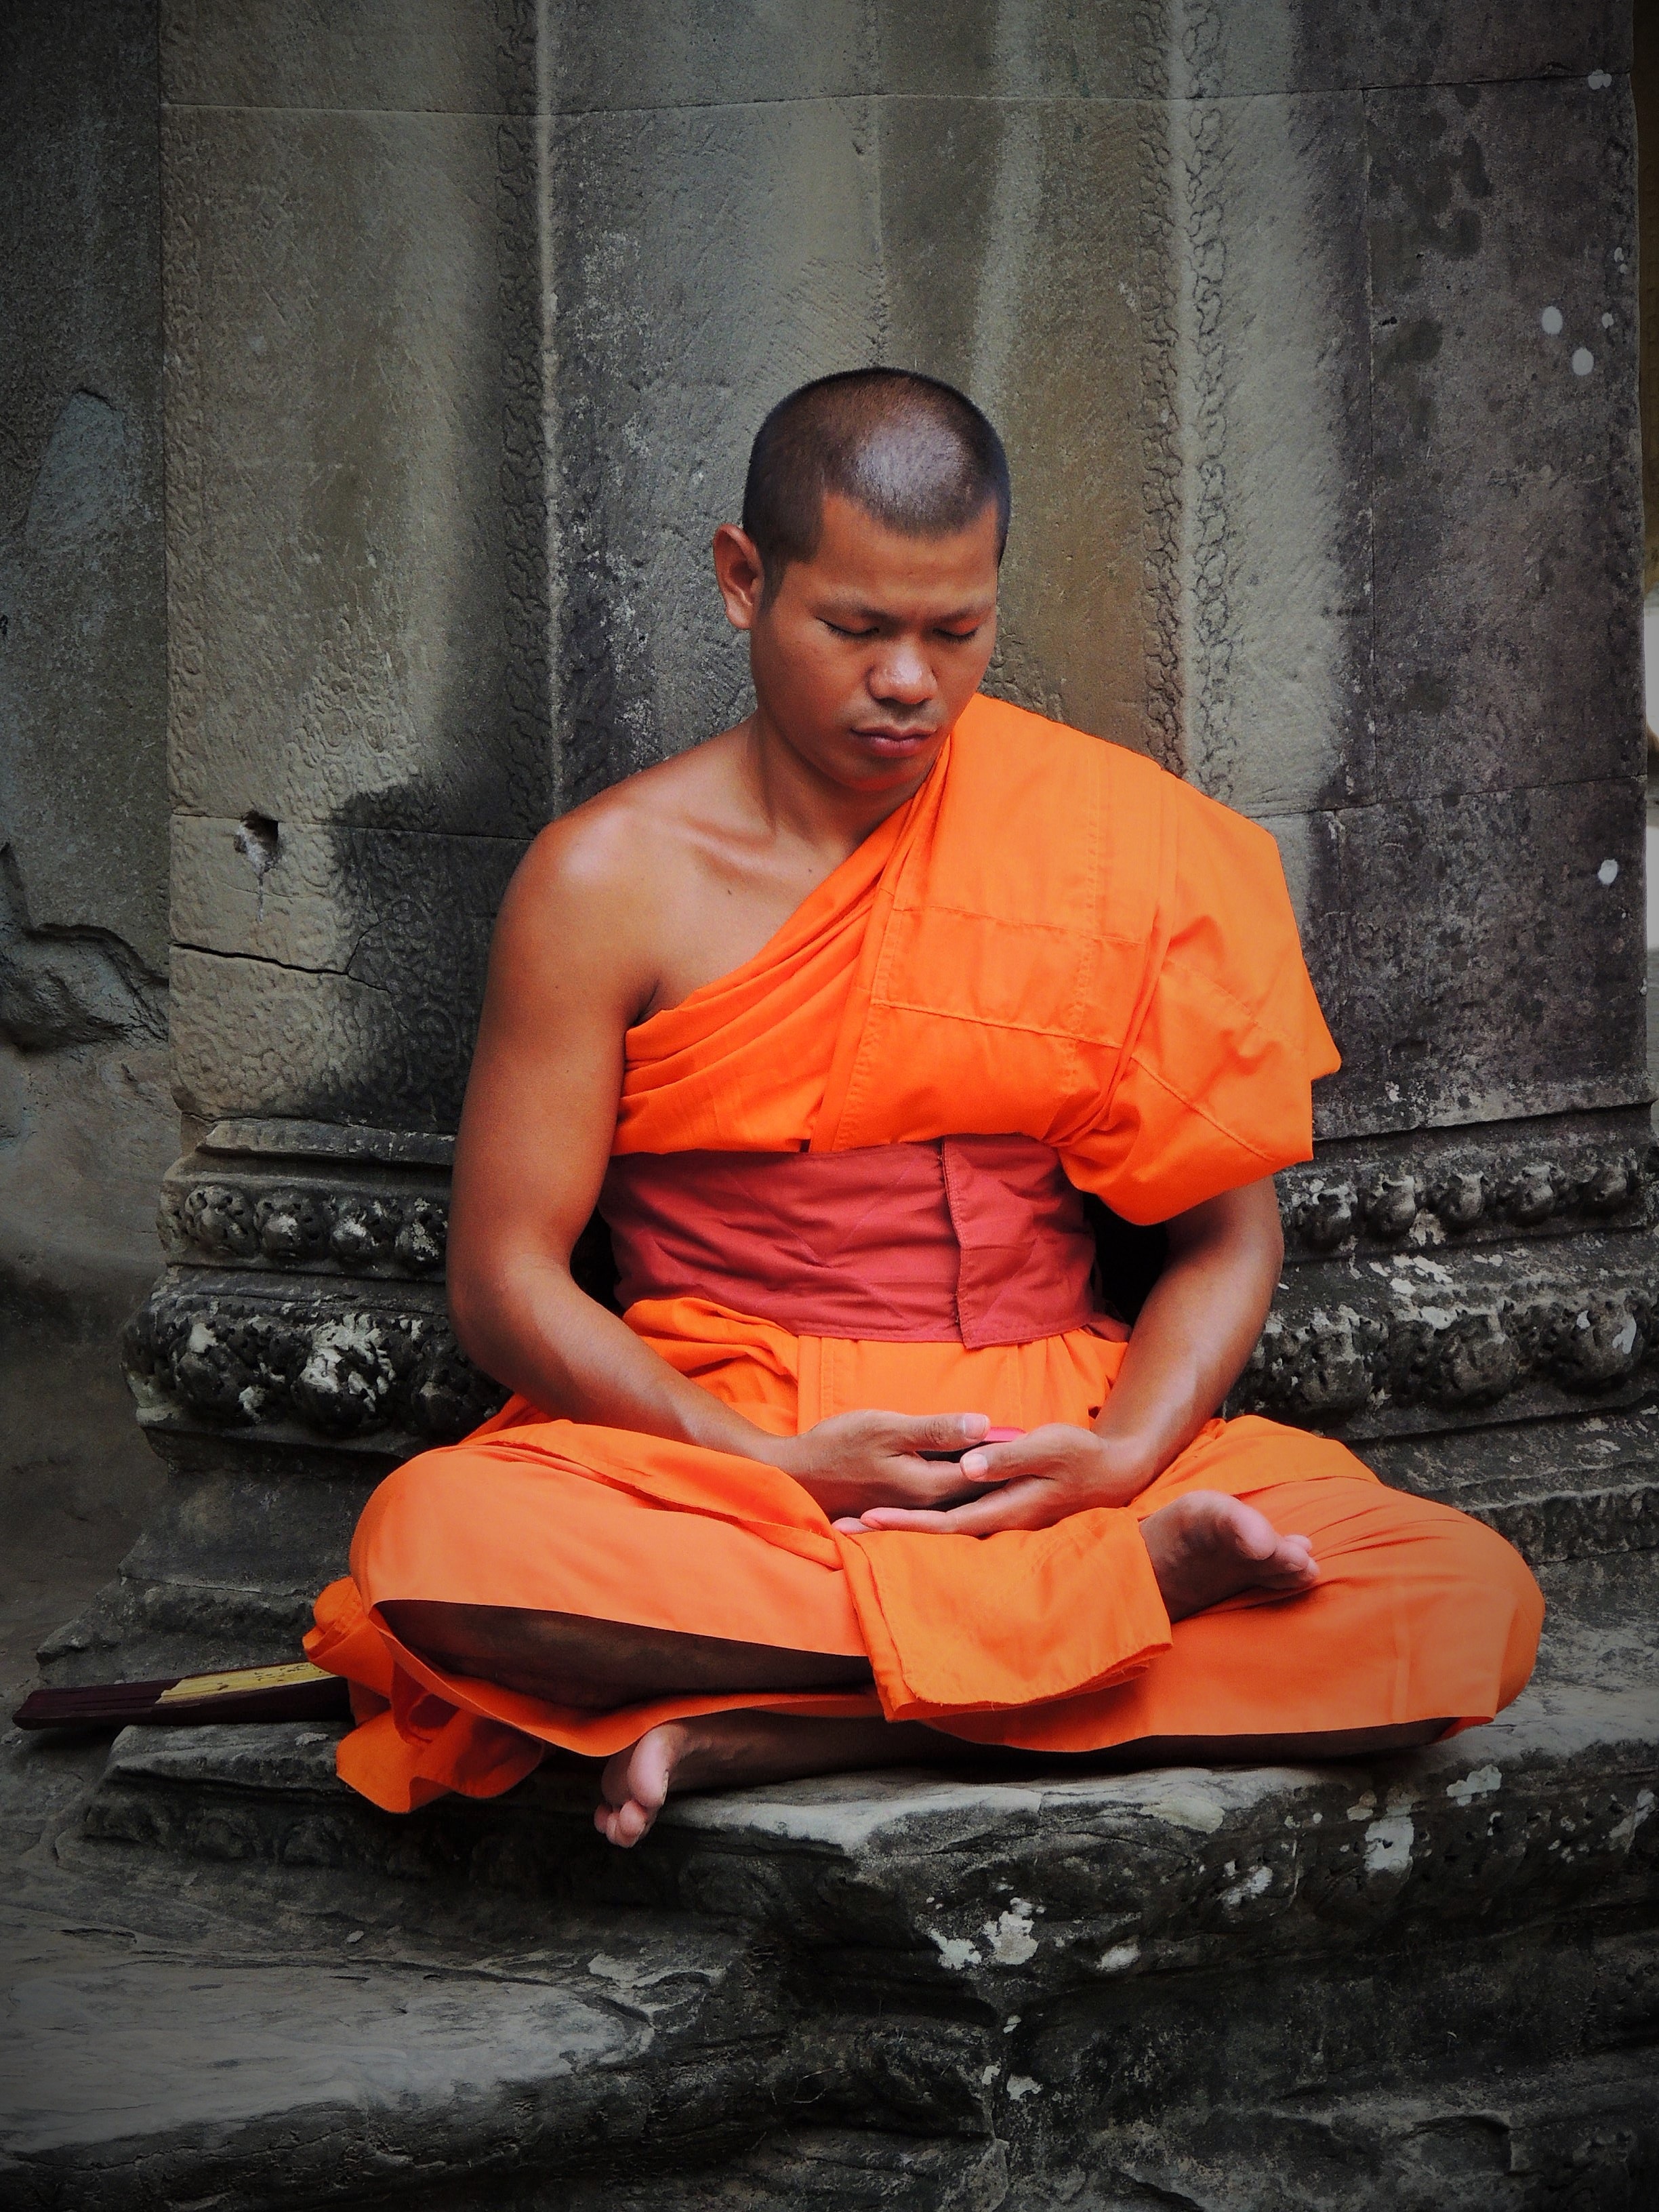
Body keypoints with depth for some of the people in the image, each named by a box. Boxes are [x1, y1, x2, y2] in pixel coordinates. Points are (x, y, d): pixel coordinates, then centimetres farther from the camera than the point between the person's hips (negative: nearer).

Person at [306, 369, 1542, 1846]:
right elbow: (507, 1278, 0)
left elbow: (1227, 1238, 9)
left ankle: (766, 1738, -30)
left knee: (1474, 1604, -26)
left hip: (1060, 1448, 2)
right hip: (720, 1461, -2)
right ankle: (1116, 1594, -28)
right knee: (434, 1541, -35)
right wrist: (770, 1466, -16)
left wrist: (1119, 1457, -12)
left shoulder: (1121, 840, 8)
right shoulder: (613, 882, 3)